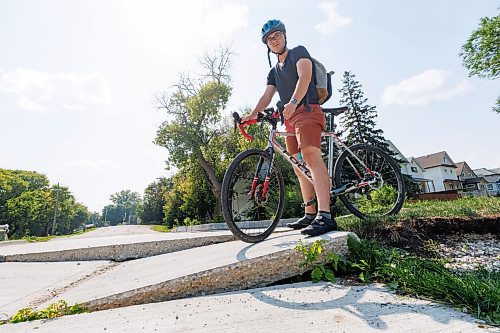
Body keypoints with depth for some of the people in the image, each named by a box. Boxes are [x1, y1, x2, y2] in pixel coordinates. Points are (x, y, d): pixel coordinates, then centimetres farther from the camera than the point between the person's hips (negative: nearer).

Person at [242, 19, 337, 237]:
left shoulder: (299, 52, 8)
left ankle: (324, 215, -35)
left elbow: (304, 76, -12)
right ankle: (310, 214, 10)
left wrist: (293, 102, -29)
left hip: (307, 110, -8)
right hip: (290, 118, 8)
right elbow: (266, 96, 12)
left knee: (311, 155, -27)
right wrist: (252, 115, -7)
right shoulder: (274, 72, 26)